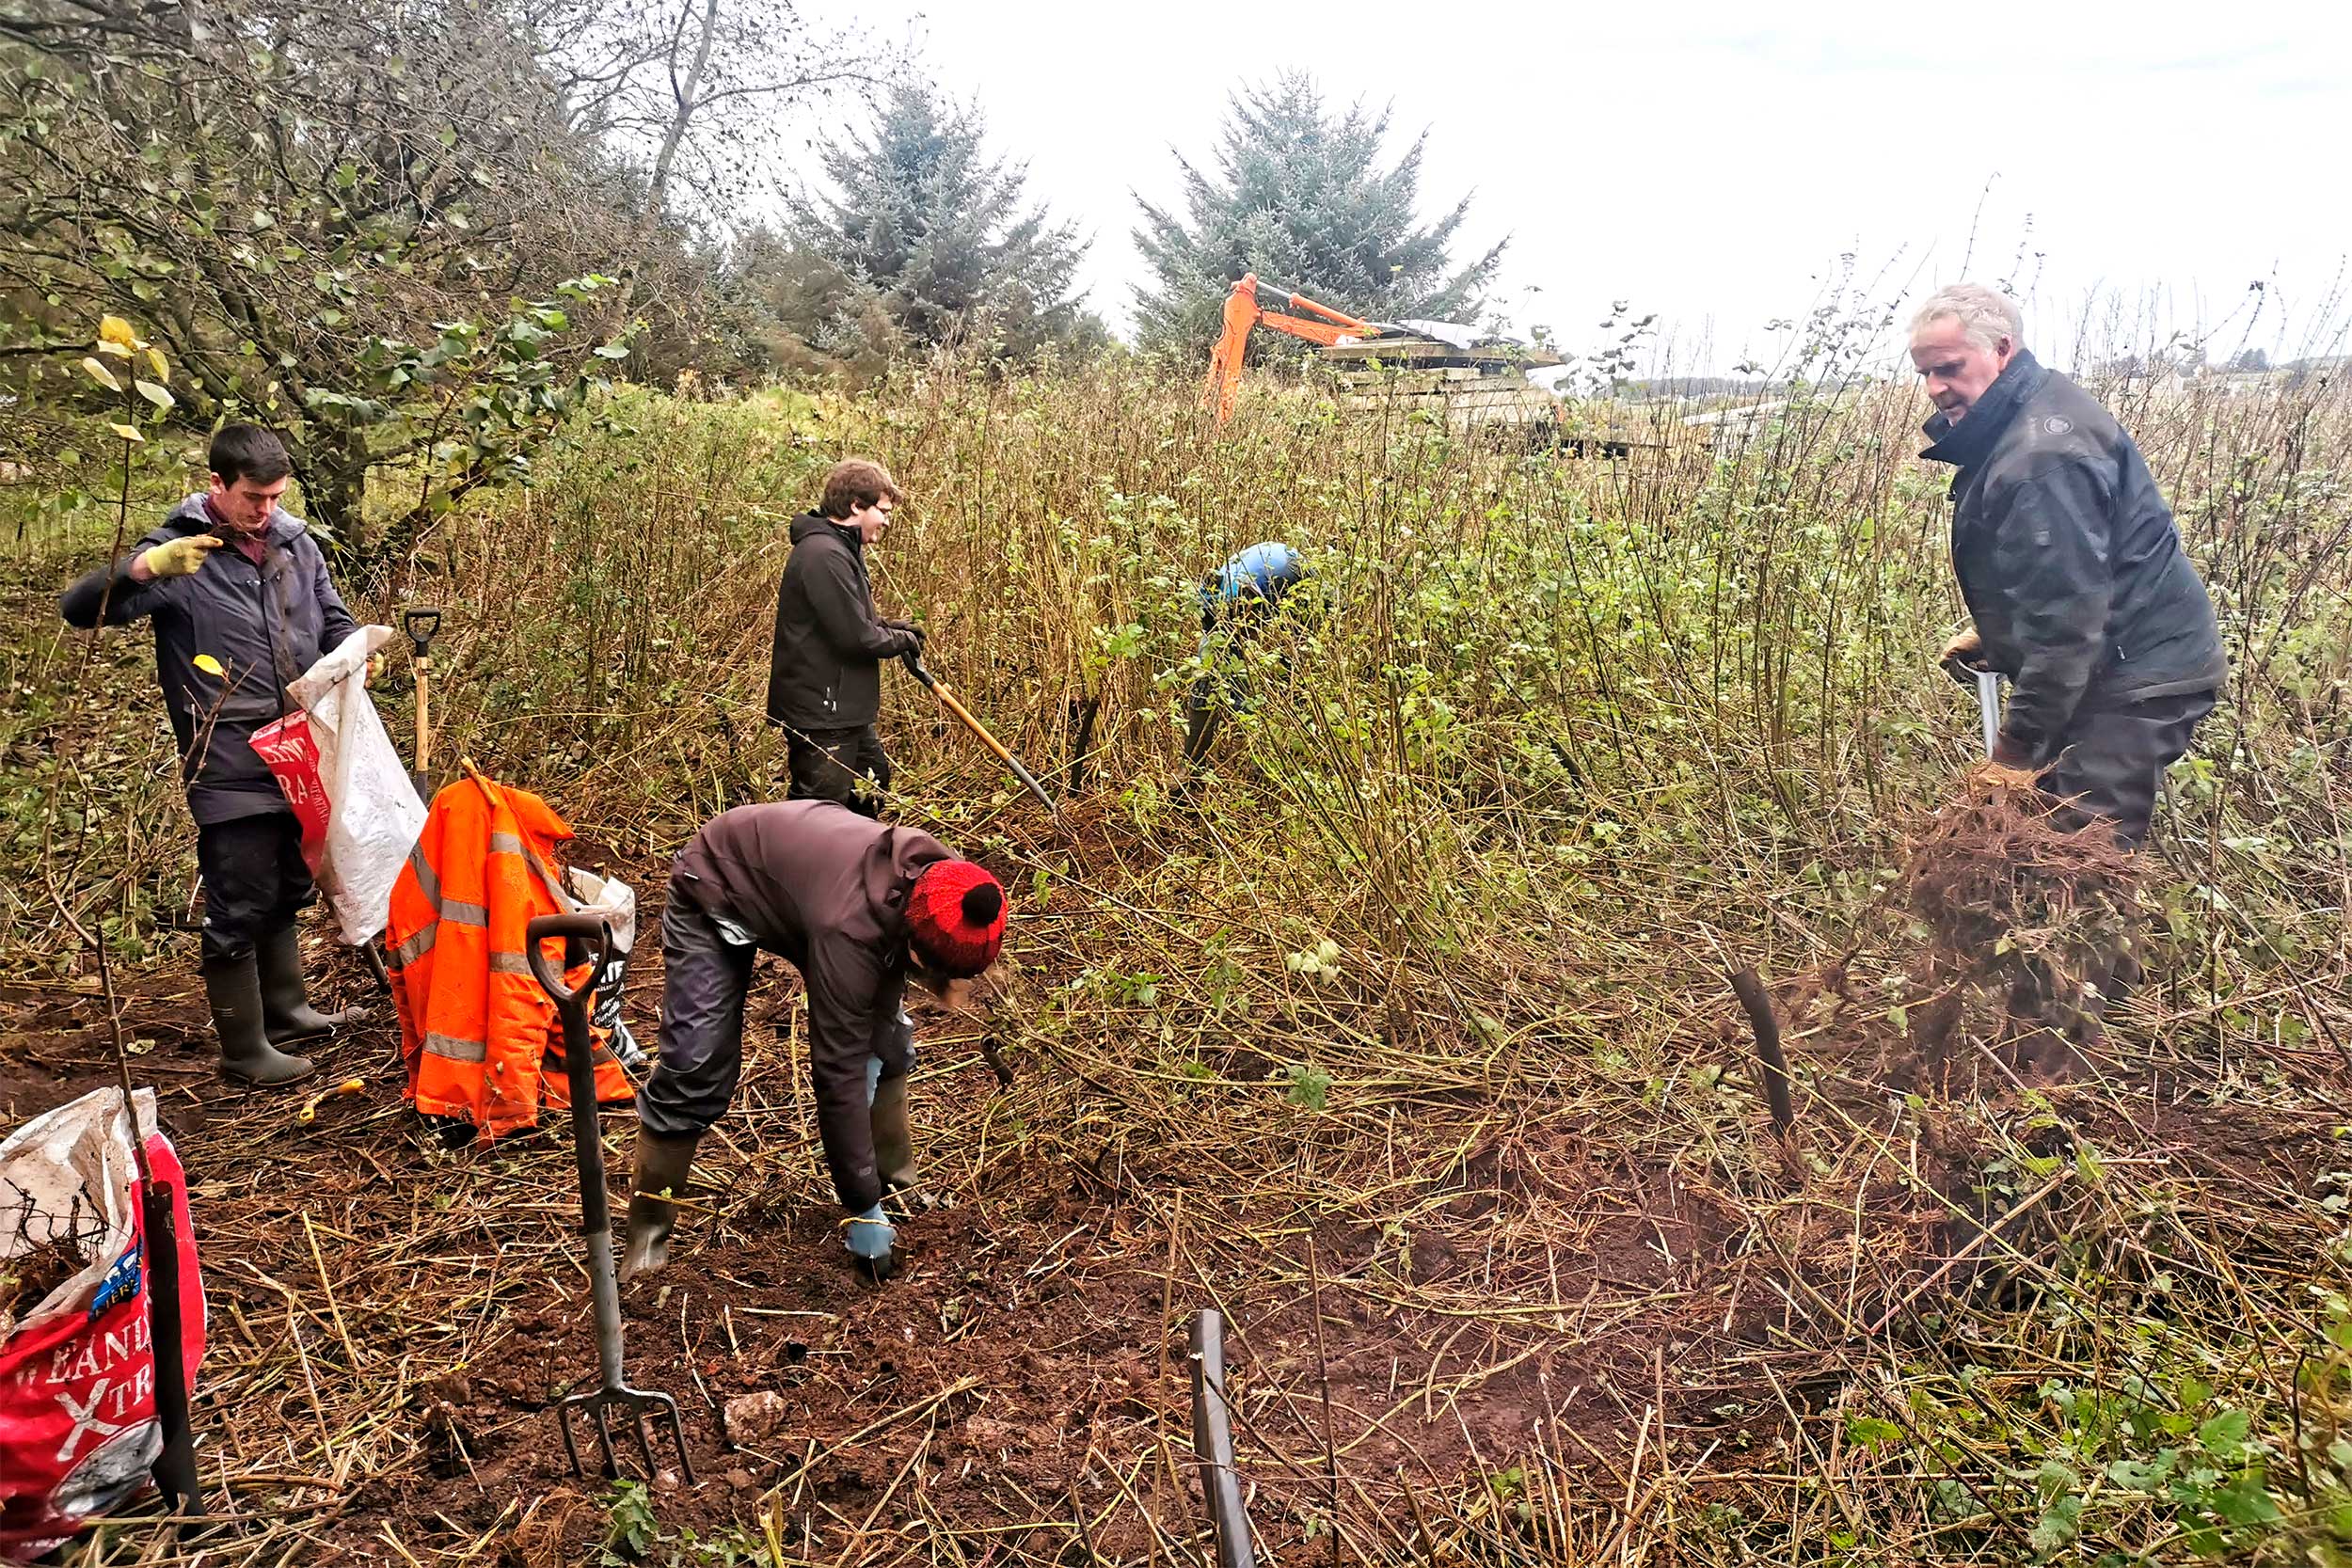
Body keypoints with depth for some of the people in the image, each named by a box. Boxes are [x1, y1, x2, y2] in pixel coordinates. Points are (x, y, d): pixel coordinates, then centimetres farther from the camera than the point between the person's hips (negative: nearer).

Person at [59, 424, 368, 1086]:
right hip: (229, 767, -6)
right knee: (239, 907, 1)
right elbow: (79, 608, -17)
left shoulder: (295, 544, 7)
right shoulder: (180, 552, -9)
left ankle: (285, 1007, 38)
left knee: (287, 891, 21)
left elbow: (333, 622, 19)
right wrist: (147, 566, -35)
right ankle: (243, 1049, 12)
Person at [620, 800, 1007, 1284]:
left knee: (885, 1041, -1)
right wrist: (862, 1209, -29)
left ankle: (896, 1180, 18)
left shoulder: (935, 876, -26)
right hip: (716, 890, -6)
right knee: (695, 1068, -14)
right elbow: (838, 1076, -37)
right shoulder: (849, 932, -44)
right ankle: (647, 1237, 3)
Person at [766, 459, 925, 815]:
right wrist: (901, 639, -6)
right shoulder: (824, 554, -21)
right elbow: (856, 637, -23)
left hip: (843, 707, 11)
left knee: (873, 773, 26)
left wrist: (887, 626, 6)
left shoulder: (840, 549, 14)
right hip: (819, 712, -11)